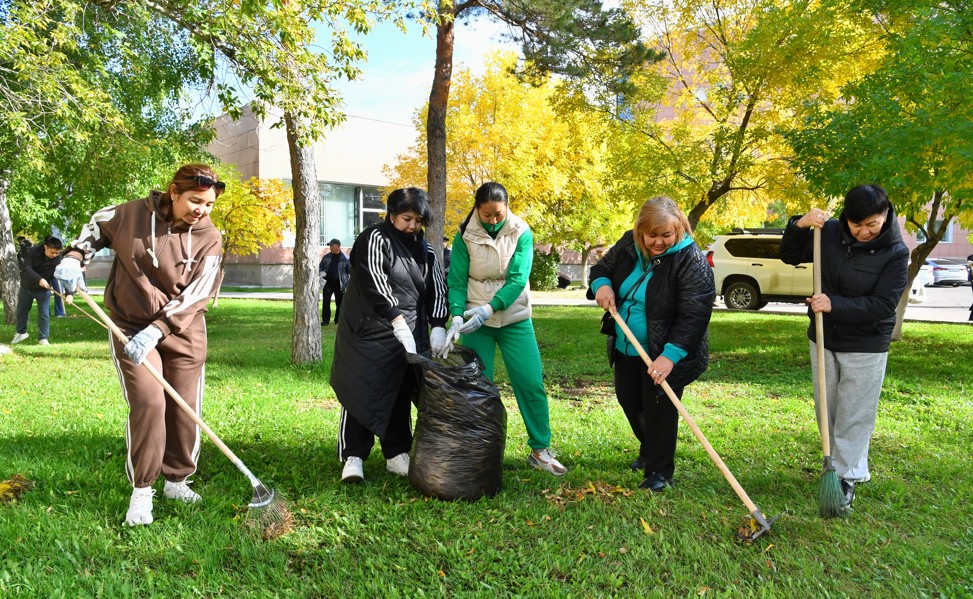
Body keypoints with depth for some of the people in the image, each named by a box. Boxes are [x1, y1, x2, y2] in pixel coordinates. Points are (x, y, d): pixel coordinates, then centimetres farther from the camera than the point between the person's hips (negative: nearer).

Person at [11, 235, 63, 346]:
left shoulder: (59, 259, -21)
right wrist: (39, 279, -46)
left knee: (44, 314, -6)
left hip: (43, 290, -1)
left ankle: (43, 338, 6)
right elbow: (26, 268, -30)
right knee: (21, 311, 16)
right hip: (27, 286, 1)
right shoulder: (32, 252, -22)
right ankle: (21, 332, 38)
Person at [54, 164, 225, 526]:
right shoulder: (132, 215, -7)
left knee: (185, 408, 4)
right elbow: (96, 227, 14)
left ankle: (176, 481, 23)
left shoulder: (209, 239, -10)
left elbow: (194, 296, -15)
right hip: (131, 327, -1)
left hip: (183, 332, 1)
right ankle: (141, 491, 2)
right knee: (147, 404, -12)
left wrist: (156, 330, -24)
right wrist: (74, 258, -2)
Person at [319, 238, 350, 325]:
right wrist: (321, 273, -4)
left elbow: (350, 270, 2)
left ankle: (338, 320, 18)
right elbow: (320, 267, 16)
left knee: (340, 302, 4)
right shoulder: (326, 257, 8)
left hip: (339, 284, -2)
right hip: (328, 283, 2)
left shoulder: (345, 258, -2)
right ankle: (325, 320, 5)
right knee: (326, 302, -2)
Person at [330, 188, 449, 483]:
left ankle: (397, 455, 19)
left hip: (409, 334, 6)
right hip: (369, 330, -6)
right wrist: (399, 323, -28)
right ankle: (353, 458, 2)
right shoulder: (374, 239, -9)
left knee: (400, 393, 9)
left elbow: (437, 289, 6)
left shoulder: (425, 250, 11)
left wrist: (438, 327, -9)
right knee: (362, 392, -5)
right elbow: (376, 285, -20)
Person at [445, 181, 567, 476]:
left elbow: (517, 279, -15)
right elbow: (457, 281, -7)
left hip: (515, 320, 0)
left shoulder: (521, 233, -7)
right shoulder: (464, 236, -5)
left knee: (532, 383, -1)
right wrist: (457, 317, -23)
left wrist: (490, 308, -28)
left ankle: (540, 449, 13)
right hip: (475, 322, 0)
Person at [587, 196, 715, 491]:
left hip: (665, 353, -7)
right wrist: (601, 285, -12)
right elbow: (602, 266, 13)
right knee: (628, 399, 18)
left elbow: (694, 314, -28)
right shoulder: (628, 245, -4)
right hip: (627, 347, 7)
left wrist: (671, 355, -37)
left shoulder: (690, 260, -22)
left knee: (659, 408, -2)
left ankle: (659, 471, 17)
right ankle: (649, 448, 45)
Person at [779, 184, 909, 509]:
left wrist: (835, 305, -29)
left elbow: (883, 305, -19)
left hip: (866, 347, -4)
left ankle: (847, 476, 12)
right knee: (828, 408, 14)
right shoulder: (830, 233, -5)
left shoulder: (895, 253, -14)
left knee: (854, 414, 0)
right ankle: (856, 467, 32)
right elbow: (790, 255, 5)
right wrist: (799, 225, -13)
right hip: (824, 339, 4)